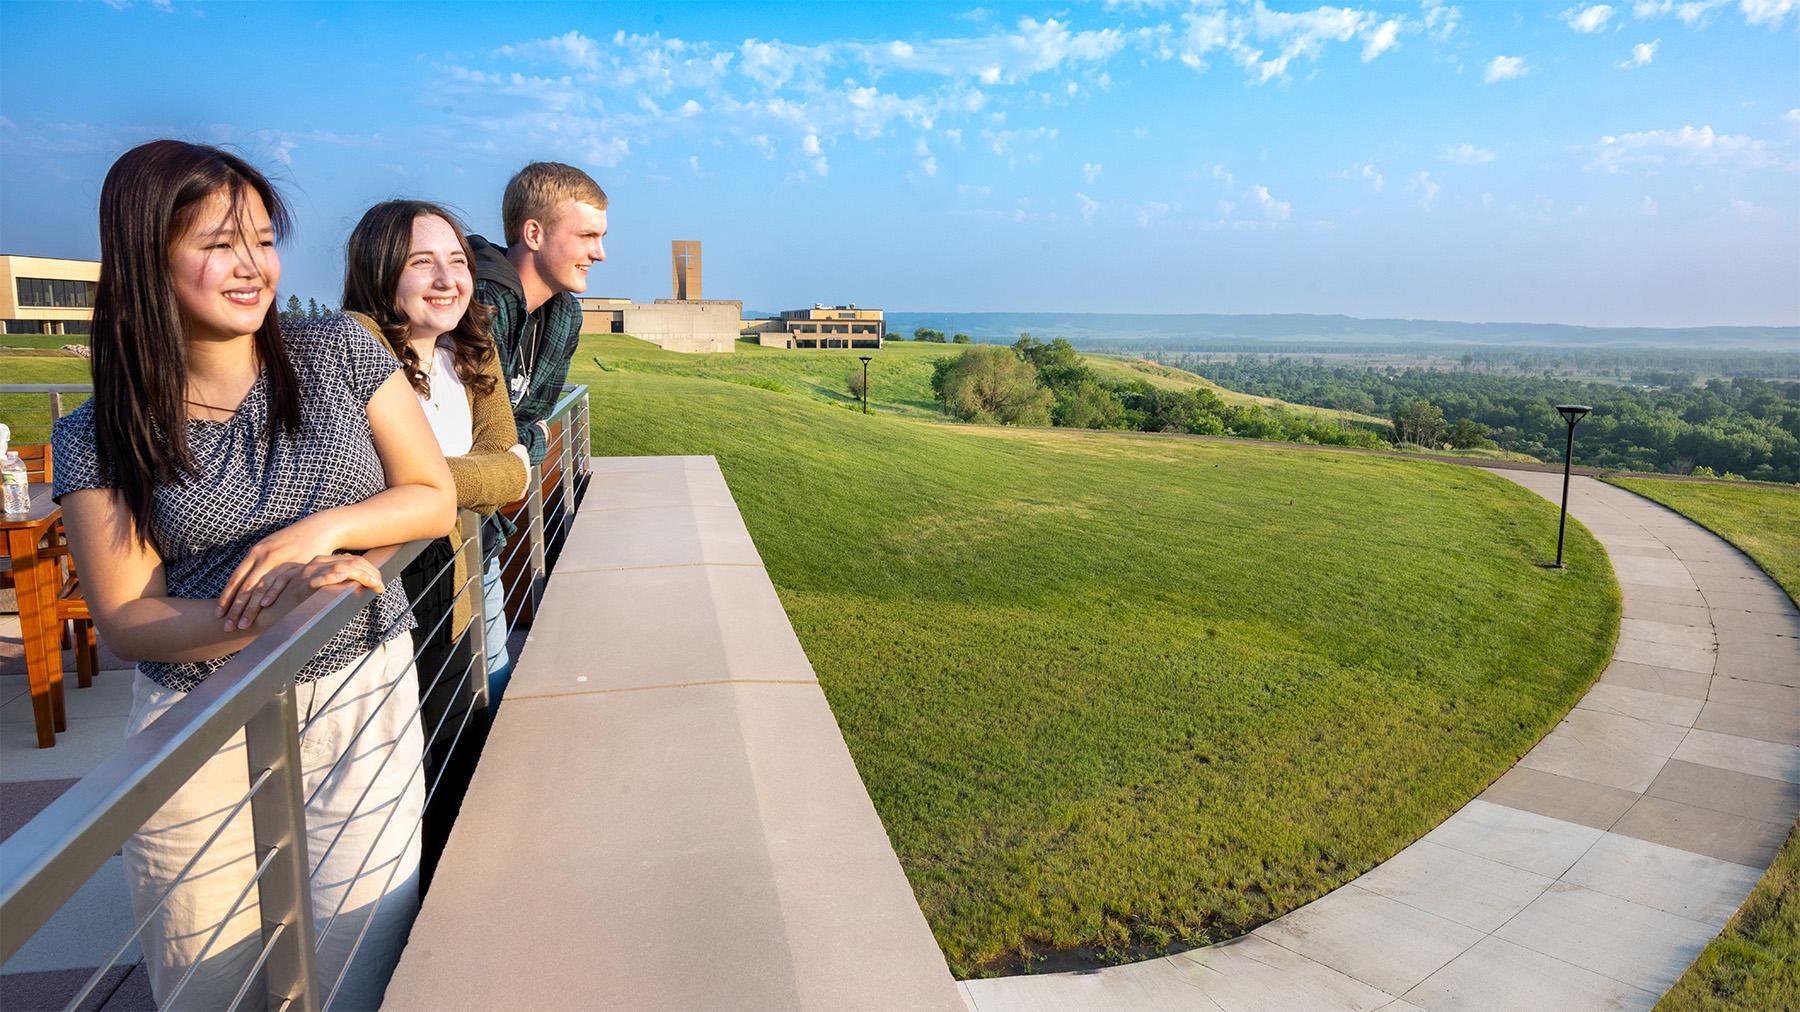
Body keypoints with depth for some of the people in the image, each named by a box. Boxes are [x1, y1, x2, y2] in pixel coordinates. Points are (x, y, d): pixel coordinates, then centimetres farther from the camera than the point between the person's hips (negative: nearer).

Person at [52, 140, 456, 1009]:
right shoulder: (98, 438, -2)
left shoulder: (341, 354, 0)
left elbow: (435, 497, 1)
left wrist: (322, 527, -17)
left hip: (365, 704, 1)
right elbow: (124, 620, -6)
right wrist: (274, 608, -24)